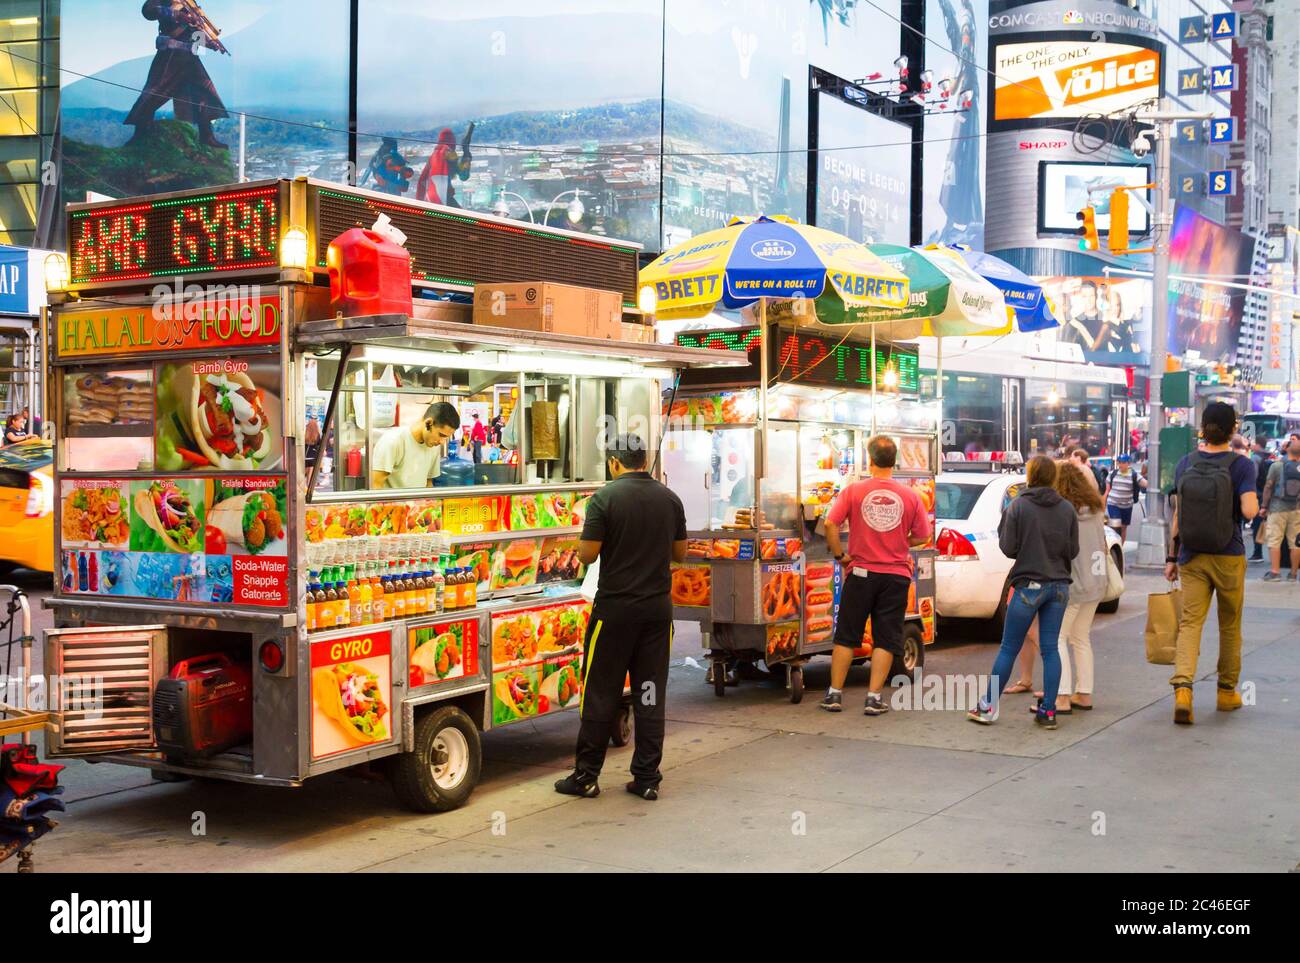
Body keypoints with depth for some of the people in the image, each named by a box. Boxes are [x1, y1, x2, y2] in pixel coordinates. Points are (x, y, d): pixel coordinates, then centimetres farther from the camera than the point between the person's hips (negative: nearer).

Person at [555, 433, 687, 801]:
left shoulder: (606, 497, -11)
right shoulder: (670, 499, 4)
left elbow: (587, 555, -12)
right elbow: (679, 553, 12)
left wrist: (586, 536, 8)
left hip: (615, 608, -4)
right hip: (657, 606, 4)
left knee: (601, 693, 5)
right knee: (650, 693, 8)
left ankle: (586, 775, 11)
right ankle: (647, 778, 11)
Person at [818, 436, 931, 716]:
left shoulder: (854, 490, -7)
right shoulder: (910, 496, -3)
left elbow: (830, 524, -14)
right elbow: (922, 536, 2)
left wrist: (840, 555, -2)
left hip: (861, 573, 0)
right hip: (896, 575, 0)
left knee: (846, 636, 11)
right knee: (885, 639, 8)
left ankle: (835, 693, 14)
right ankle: (874, 697, 6)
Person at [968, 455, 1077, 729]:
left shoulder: (1018, 506, -9)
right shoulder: (1067, 509, 3)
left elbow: (1008, 548, -9)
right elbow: (1073, 550, 6)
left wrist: (1002, 529, 9)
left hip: (1029, 585, -3)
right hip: (1059, 585, 3)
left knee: (1009, 649, 4)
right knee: (1050, 649, 7)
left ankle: (988, 707, 11)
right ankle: (1048, 711, 6)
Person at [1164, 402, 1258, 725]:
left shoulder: (1185, 464, 0)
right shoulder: (1240, 465, -9)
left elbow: (1178, 514, 3)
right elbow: (1248, 511, -20)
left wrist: (1172, 557, 9)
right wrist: (1257, 506, 4)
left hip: (1192, 557, 2)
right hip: (1228, 558, -2)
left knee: (1190, 622, -1)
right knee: (1230, 626, 14)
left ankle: (1182, 687, -21)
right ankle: (1227, 691, 26)